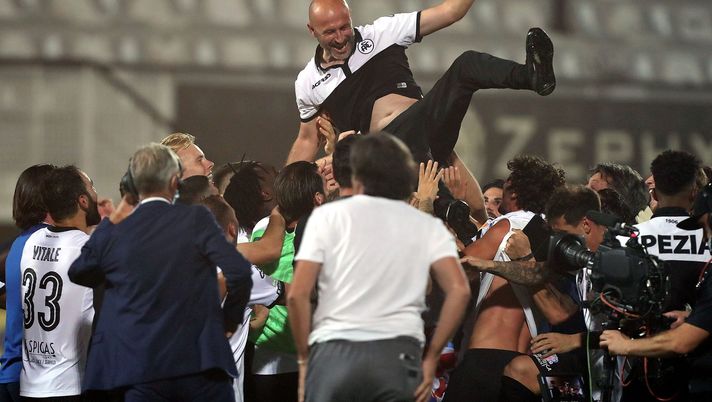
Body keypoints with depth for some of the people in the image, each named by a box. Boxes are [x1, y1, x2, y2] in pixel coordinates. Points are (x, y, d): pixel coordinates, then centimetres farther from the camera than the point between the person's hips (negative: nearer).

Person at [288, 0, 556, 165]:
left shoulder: (380, 33, 11)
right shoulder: (308, 82, 13)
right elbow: (307, 140, 23)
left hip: (425, 119, 0)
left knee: (467, 65, -26)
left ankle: (533, 75, -48)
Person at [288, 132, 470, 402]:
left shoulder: (329, 215, 10)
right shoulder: (426, 226, 14)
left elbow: (297, 295, 1)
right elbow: (459, 290, -2)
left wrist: (304, 357, 11)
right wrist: (431, 357, 5)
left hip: (334, 353, 0)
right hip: (397, 356, 1)